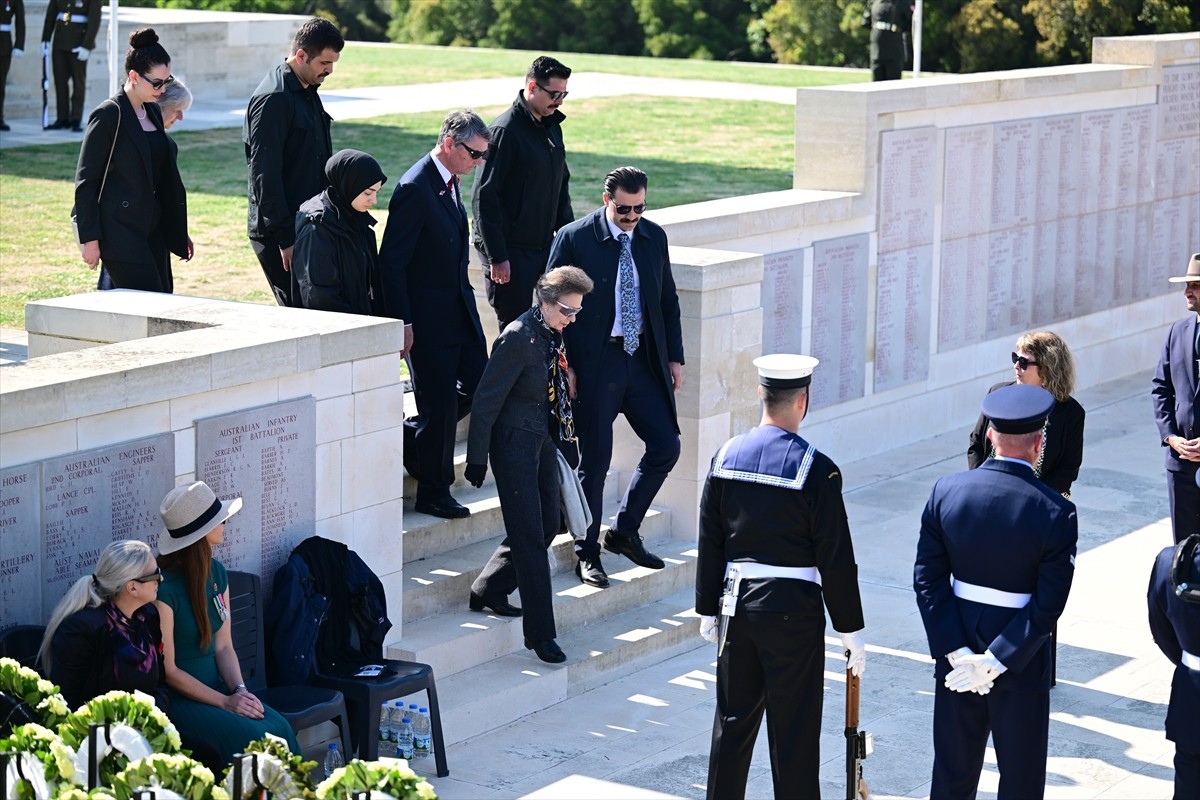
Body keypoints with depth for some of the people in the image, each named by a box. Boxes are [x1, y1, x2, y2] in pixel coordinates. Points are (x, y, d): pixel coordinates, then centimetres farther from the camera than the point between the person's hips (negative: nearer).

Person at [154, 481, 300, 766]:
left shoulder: (217, 573, 8)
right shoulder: (163, 587, -17)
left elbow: (223, 646, 11)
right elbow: (167, 670, -14)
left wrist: (239, 689, -8)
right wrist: (225, 702, -16)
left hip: (215, 686, 7)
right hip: (176, 699, -7)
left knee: (280, 729, -20)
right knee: (252, 737, -27)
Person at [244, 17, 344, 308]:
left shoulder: (308, 92, 14)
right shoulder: (273, 99, -16)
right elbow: (264, 175, -19)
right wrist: (284, 239, -20)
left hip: (306, 226, 9)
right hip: (279, 231, -9)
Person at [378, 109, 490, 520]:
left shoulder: (451, 182, 8)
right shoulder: (415, 189, -20)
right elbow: (391, 262, -19)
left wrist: (465, 299, 18)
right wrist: (403, 324, -19)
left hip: (459, 310, 9)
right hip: (428, 316, -9)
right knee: (439, 404, -1)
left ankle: (409, 437, 28)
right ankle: (433, 493, 13)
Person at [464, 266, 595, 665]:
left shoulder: (552, 334, 5)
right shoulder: (518, 338, -20)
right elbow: (487, 400, -17)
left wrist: (561, 438, 18)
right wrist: (477, 459, -14)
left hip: (543, 440, 9)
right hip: (515, 442, -9)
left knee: (548, 524, 13)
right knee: (530, 535, -5)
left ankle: (487, 591, 31)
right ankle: (540, 632, 2)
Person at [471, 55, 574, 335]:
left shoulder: (552, 128, 13)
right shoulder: (505, 130, -13)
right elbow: (484, 197, -16)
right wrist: (496, 257, -18)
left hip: (545, 246, 8)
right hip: (511, 251, -8)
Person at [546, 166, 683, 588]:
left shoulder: (654, 237, 7)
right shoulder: (574, 238, -8)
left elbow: (668, 301, 14)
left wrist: (675, 357, 9)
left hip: (644, 362, 5)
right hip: (595, 365, -5)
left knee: (666, 446, 2)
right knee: (595, 459, 0)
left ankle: (625, 532, 21)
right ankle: (587, 553, 14)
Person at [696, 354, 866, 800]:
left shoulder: (726, 456, 1)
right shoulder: (816, 469, -14)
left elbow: (710, 543, 6)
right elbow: (836, 558, -11)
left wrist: (708, 609, 15)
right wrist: (850, 629, -2)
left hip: (737, 603, 5)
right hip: (793, 610, -5)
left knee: (733, 719, 16)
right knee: (794, 730, 2)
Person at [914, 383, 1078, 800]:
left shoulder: (946, 491, -8)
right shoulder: (1055, 512, -17)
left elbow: (927, 579, -9)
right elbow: (1047, 605, -19)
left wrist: (957, 653, -10)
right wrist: (996, 661, -16)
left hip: (957, 649, 3)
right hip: (1022, 664, -3)